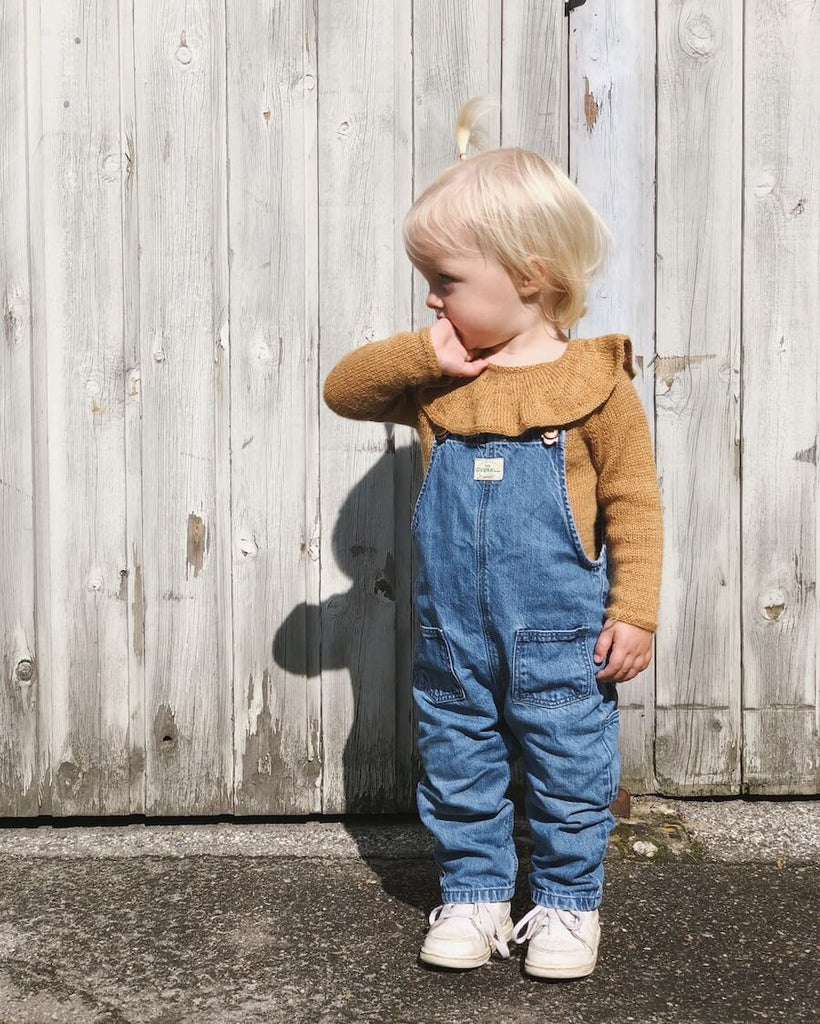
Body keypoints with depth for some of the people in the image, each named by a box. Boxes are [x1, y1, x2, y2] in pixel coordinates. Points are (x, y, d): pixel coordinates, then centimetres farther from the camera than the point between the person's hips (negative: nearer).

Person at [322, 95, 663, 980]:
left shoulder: (593, 381, -8)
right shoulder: (438, 381, 4)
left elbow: (632, 504, -6)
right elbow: (343, 389, 4)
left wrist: (633, 610, -10)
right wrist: (424, 354, -12)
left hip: (560, 640, -4)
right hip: (452, 637, 4)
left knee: (570, 778, 10)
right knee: (457, 775, 14)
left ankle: (567, 905, 27)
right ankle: (473, 896, 31)